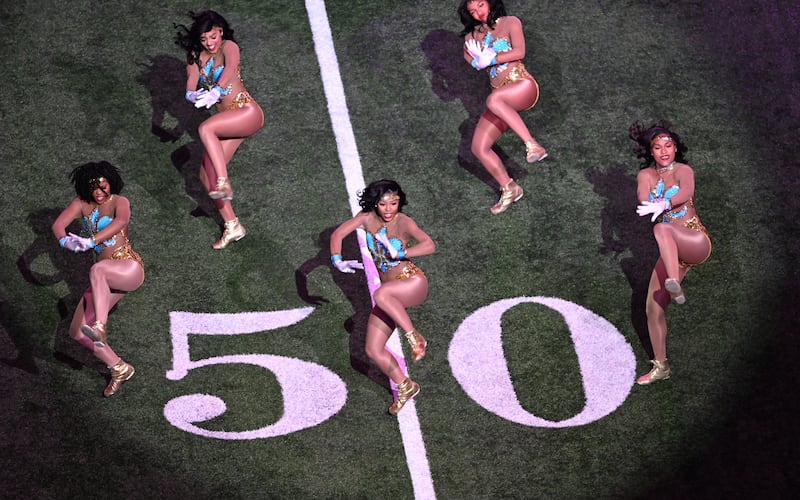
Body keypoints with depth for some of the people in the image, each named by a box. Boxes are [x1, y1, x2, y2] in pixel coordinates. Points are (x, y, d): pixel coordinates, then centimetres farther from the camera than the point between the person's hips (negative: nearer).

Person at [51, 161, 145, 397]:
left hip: (129, 269, -7)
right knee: (77, 332, 2)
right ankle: (120, 369, 14)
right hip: (107, 279, 7)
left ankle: (99, 328, -51)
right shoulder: (82, 203, 8)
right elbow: (58, 224, -7)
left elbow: (121, 221, -31)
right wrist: (64, 240, -32)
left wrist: (90, 241, -45)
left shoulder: (119, 202, -7)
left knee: (97, 270, -41)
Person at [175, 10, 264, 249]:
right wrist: (192, 95, -30)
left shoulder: (229, 47, -8)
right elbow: (190, 87, -4)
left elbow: (230, 68, -31)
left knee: (205, 128, -32)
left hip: (247, 112, -7)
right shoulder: (195, 56, 8)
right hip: (229, 120, 7)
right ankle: (232, 226, 6)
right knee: (206, 174, -1)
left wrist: (216, 90, -50)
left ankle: (224, 184, -35)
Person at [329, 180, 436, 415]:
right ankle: (405, 387, 19)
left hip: (413, 283, -6)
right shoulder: (367, 218, 0)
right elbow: (338, 234, -2)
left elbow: (429, 245, -28)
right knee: (373, 350, 0)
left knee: (381, 295, -39)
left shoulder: (404, 222, -14)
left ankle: (415, 338, -25)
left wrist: (399, 254, -36)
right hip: (390, 293, 6)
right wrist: (337, 260, -19)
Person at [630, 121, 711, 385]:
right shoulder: (645, 175, 10)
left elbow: (687, 192, -24)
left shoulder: (683, 170, -1)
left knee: (662, 229, -37)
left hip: (696, 242, -5)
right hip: (672, 251, 5)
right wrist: (660, 203, -29)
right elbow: (643, 203, -7)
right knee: (652, 310, 2)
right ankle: (660, 366, 17)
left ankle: (675, 285, -49)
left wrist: (663, 204, -42)